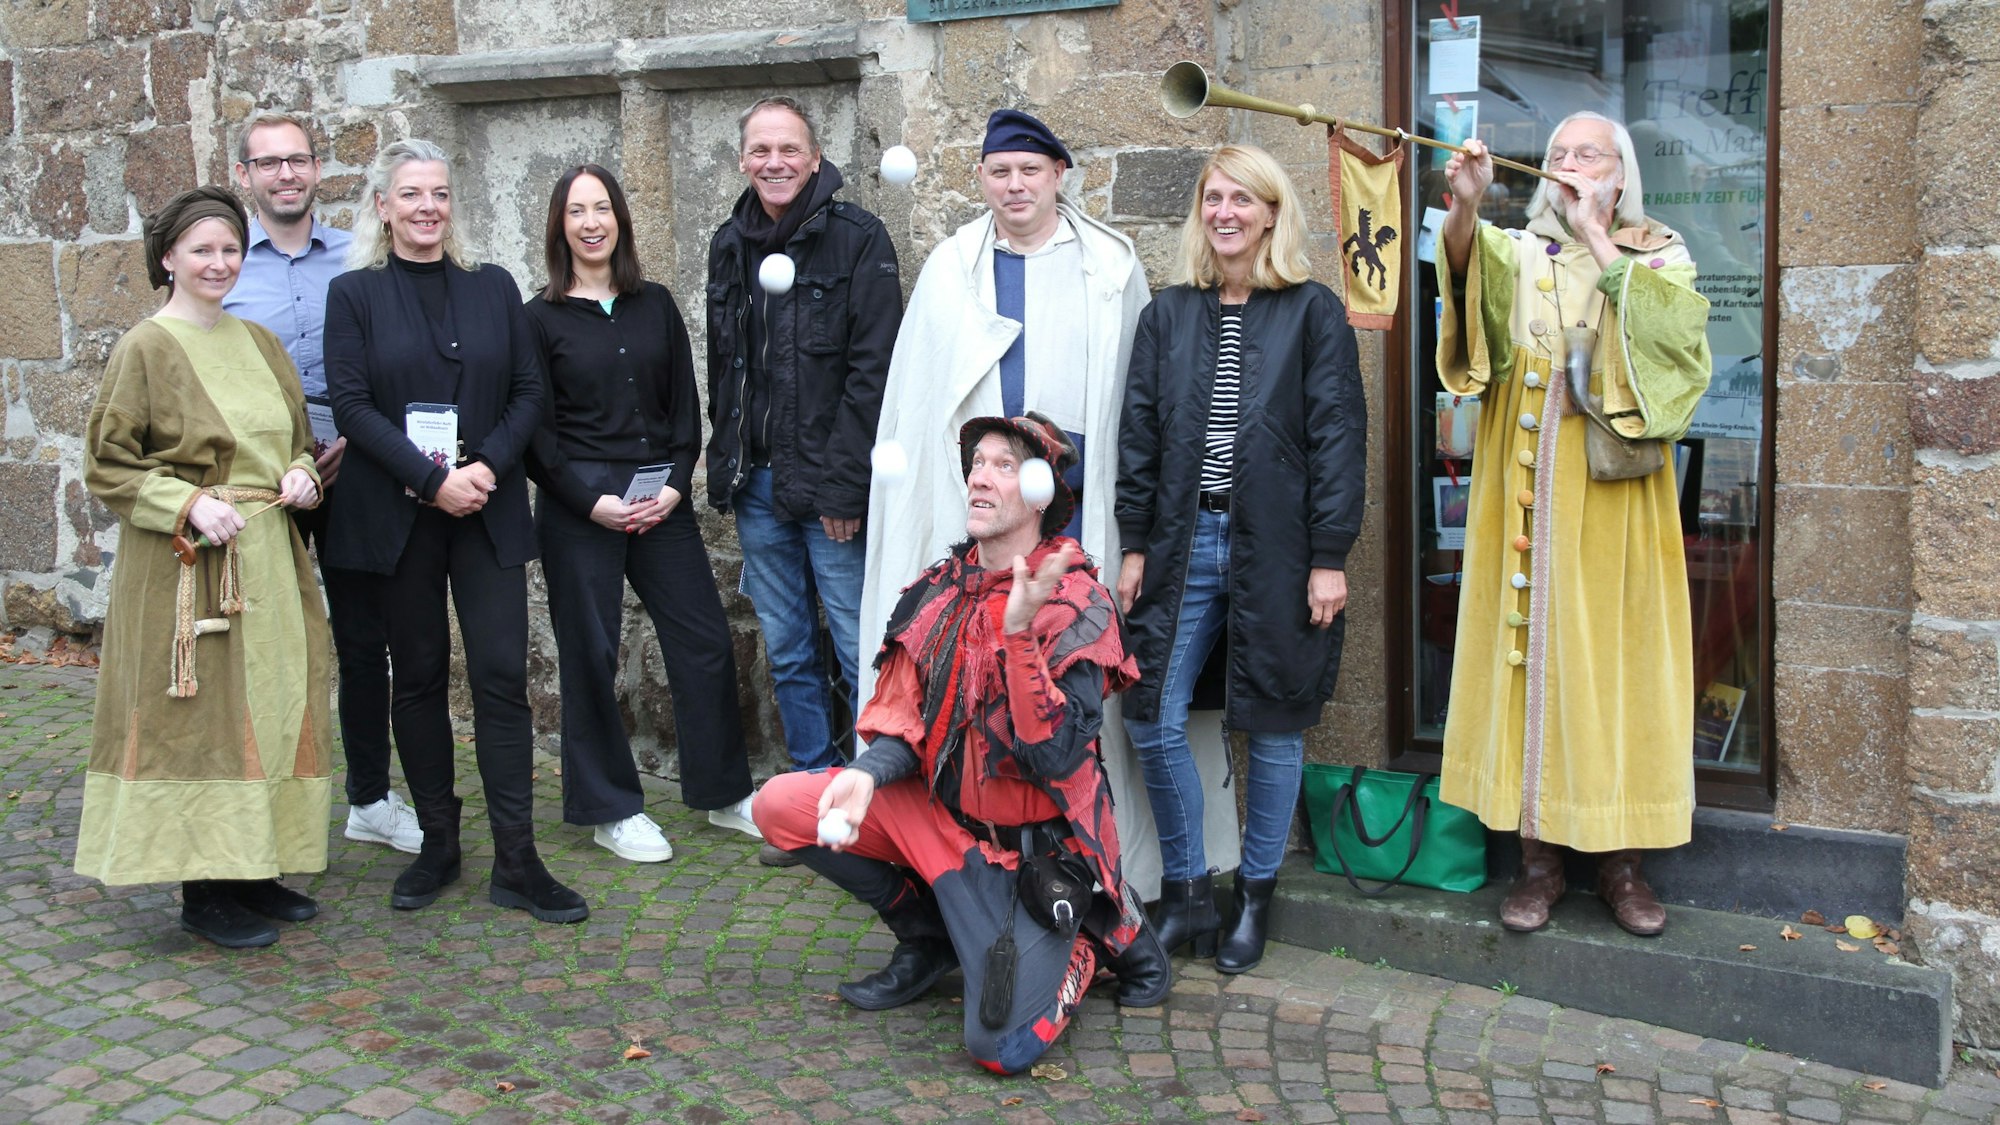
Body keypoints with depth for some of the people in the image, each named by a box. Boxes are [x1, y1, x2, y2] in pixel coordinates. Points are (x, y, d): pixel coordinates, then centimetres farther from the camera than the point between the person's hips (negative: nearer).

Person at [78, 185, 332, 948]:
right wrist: (190, 505, -19)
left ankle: (255, 868, 21)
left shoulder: (260, 343, 12)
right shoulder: (146, 348, -6)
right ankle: (203, 890, 7)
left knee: (270, 706, 9)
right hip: (186, 568, -6)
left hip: (268, 561, 6)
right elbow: (107, 465, -7)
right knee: (199, 715, -3)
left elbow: (297, 436, 21)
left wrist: (303, 474, 0)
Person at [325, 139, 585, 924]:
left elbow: (529, 392, 5)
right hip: (396, 516, -1)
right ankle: (437, 844, 20)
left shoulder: (493, 288, 9)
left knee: (502, 675, -4)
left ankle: (516, 861, 0)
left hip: (488, 510, 1)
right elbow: (351, 404, -6)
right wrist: (432, 478, -15)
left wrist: (488, 466, -11)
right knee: (417, 677, 7)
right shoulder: (355, 294, 3)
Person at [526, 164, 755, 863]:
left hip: (660, 501, 3)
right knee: (590, 656, 3)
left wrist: (675, 483, -5)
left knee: (706, 643, 3)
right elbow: (534, 431, -2)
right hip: (578, 510, -3)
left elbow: (685, 404, 10)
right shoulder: (541, 319, 1)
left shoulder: (655, 306, 10)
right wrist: (592, 501, -12)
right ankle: (610, 810, 17)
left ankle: (723, 792, 18)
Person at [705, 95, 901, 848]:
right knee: (788, 654, 12)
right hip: (758, 487, 6)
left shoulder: (856, 239, -6)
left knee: (861, 651, -2)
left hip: (831, 487, -6)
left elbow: (873, 369, -12)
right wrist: (727, 473, 12)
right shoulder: (730, 247, 12)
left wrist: (846, 482, -16)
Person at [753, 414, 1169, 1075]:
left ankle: (1104, 934, 12)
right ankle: (928, 935, 9)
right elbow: (910, 717, 5)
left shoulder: (1077, 606, -16)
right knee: (781, 806, -10)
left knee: (1001, 1048, -20)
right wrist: (867, 773, -17)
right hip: (942, 810, 6)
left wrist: (1019, 632, -33)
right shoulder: (942, 589, 2)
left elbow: (1056, 758, -25)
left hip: (1033, 846, -6)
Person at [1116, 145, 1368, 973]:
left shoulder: (1313, 312, -1)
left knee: (1272, 727, 6)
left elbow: (1338, 436, -5)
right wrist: (1134, 544, 3)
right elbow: (1139, 433, 9)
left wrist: (1329, 557, -10)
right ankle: (1186, 891, 16)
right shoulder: (1169, 314, 10)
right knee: (1153, 720, -1)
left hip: (1275, 549, -3)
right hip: (1183, 543, 3)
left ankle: (1255, 898, 24)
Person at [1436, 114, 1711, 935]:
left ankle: (1619, 858, 11)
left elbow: (1673, 329, -13)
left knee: (1615, 654, 1)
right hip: (1530, 485, 1)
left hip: (1613, 488, -1)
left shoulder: (1659, 253, 9)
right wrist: (1464, 206, -32)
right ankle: (1539, 854, 8)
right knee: (1531, 652, 0)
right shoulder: (1519, 251, 11)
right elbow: (1470, 268, -13)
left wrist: (1599, 240, -11)